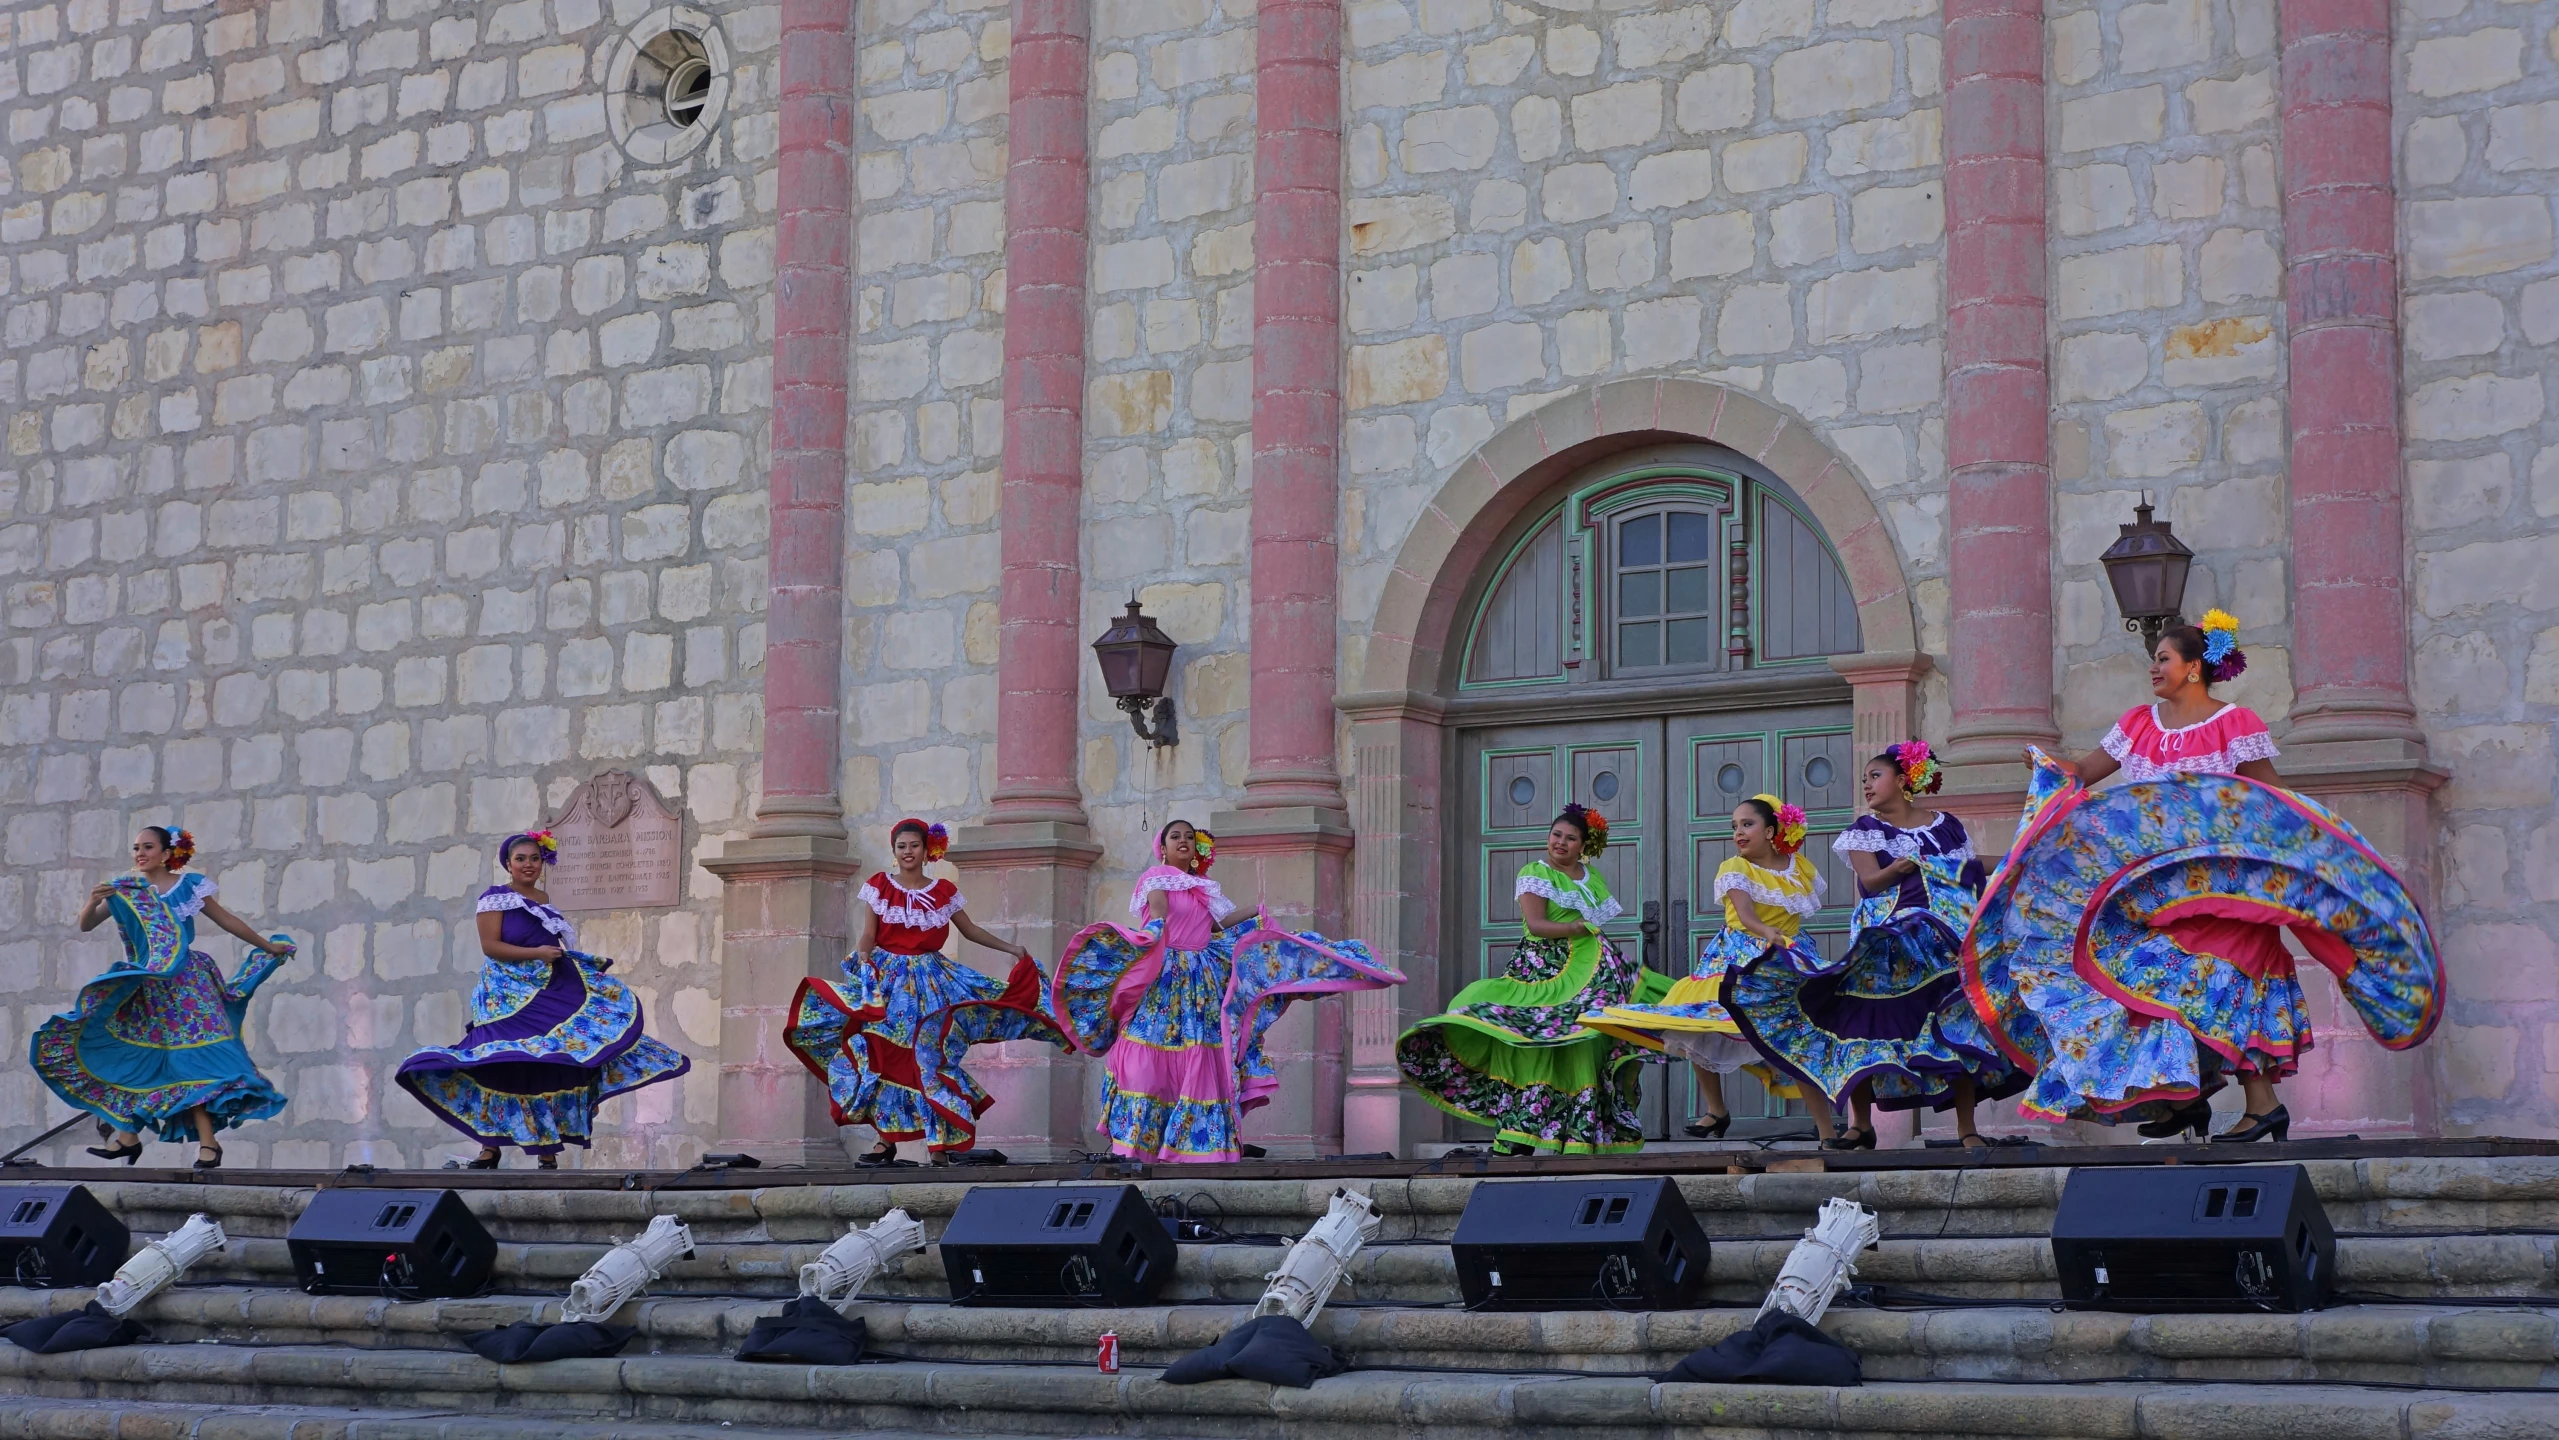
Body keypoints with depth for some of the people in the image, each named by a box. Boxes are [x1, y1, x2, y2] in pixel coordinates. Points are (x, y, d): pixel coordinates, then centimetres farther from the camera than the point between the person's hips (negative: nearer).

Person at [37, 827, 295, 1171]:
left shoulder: (190, 886, 0)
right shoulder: (124, 890, 7)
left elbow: (227, 921, 10)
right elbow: (85, 925, 4)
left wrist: (268, 946, 16)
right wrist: (93, 902, -18)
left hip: (185, 985, -4)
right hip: (141, 989, 4)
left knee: (192, 1061, -10)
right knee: (127, 1057, 1)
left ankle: (207, 1143, -11)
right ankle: (127, 1135, 9)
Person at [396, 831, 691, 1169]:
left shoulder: (544, 900, 15)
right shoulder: (495, 898, -3)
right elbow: (490, 946, -11)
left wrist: (589, 962, 10)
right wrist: (536, 954, -18)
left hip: (552, 993, 5)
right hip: (510, 997, -5)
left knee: (550, 1066, -2)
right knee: (503, 1067, -7)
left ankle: (548, 1149, -1)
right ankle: (490, 1146, -1)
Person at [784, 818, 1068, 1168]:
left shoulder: (944, 891, 7)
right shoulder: (879, 886, 3)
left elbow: (969, 929, 17)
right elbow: (866, 934, -1)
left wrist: (1010, 948, 11)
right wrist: (863, 962, -19)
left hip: (932, 980, 1)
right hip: (888, 978, -1)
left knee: (930, 1058, -4)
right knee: (887, 1056, -6)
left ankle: (940, 1147, -3)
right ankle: (886, 1142, -1)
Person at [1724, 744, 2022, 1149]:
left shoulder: (1947, 827, 11)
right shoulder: (1866, 830, 9)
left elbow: (1972, 880, 12)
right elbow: (1870, 881, -7)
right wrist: (1906, 865, -21)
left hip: (1944, 941, 0)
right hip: (1883, 945, 0)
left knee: (1958, 1027, -6)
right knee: (1867, 1024, -7)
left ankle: (1967, 1130, -2)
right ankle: (1861, 1124, 2)